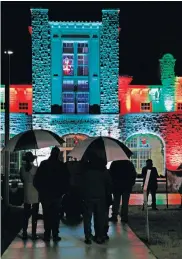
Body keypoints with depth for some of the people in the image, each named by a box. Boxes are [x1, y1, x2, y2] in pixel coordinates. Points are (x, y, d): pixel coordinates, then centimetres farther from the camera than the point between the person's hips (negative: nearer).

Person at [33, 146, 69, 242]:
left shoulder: (43, 164, -3)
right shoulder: (61, 165, -7)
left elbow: (36, 180, -2)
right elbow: (65, 181, -6)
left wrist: (41, 190, 8)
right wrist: (62, 191, 5)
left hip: (45, 195, 1)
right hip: (56, 194, -1)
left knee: (46, 215, 7)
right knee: (55, 215, 6)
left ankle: (47, 235, 7)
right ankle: (55, 235, 4)